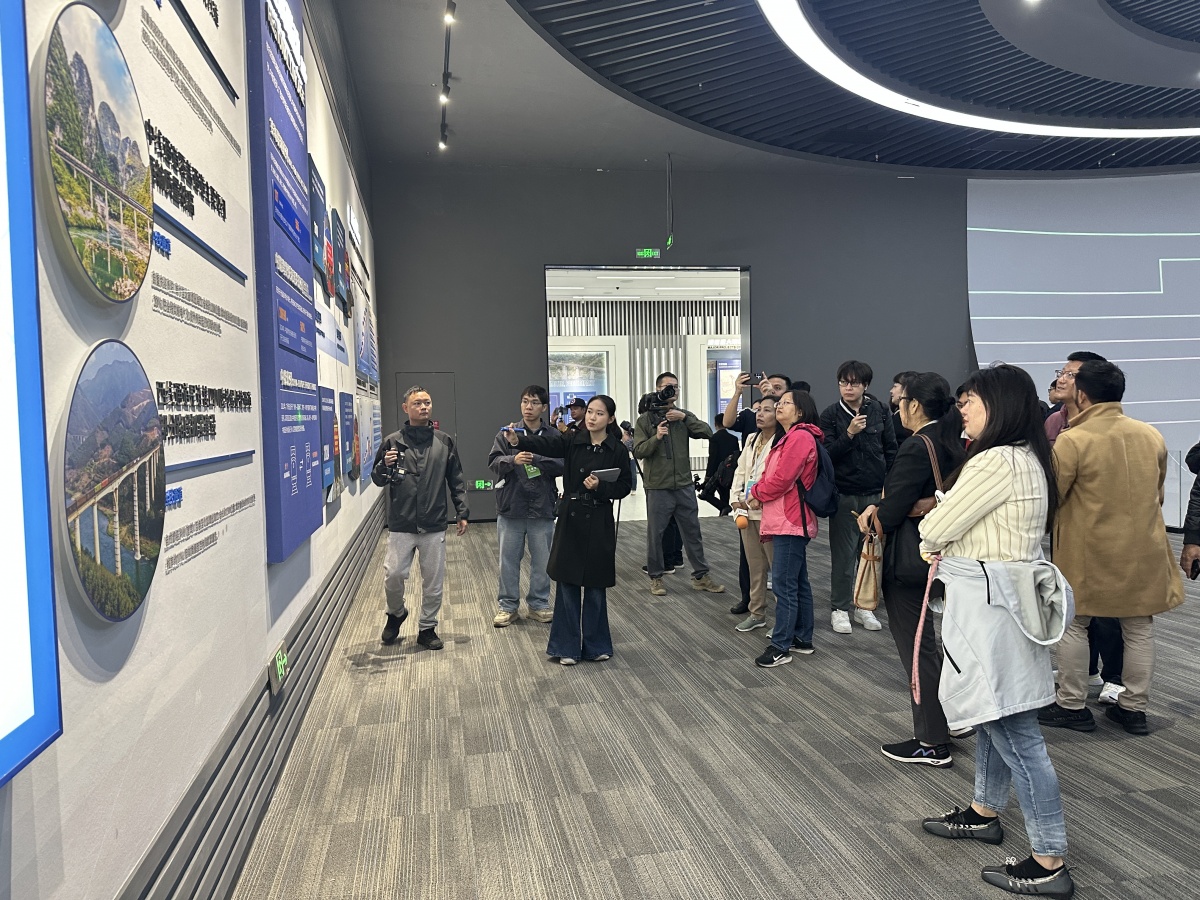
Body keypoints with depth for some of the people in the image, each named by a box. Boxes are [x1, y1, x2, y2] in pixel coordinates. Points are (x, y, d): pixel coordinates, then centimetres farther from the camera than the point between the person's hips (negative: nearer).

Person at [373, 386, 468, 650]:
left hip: (434, 526, 1)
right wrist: (385, 466, -14)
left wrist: (462, 512, 4)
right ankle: (396, 614, 29)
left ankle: (427, 628, 24)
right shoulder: (392, 442, 2)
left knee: (433, 581, 7)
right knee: (393, 575, -1)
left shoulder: (444, 442, 5)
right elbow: (377, 479, 7)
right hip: (401, 526, -1)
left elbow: (456, 481, 9)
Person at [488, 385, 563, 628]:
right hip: (511, 508, 0)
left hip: (542, 508, 0)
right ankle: (508, 605, 22)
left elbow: (562, 465, -9)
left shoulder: (554, 436, 2)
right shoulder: (507, 433, 2)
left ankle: (538, 604, 25)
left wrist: (536, 459, -22)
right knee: (508, 560, 8)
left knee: (542, 561, 10)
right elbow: (493, 462, -6)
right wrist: (513, 459, -25)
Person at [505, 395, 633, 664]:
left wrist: (600, 487, -18)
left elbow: (625, 486, 0)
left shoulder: (618, 450, -2)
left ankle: (595, 644, 24)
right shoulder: (573, 440, 0)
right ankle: (568, 646, 16)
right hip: (570, 518, 1)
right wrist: (518, 440, -36)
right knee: (568, 583, 5)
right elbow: (545, 443, -18)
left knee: (595, 585, 8)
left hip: (599, 522, -1)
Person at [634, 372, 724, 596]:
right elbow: (638, 451, -7)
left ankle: (701, 576, 20)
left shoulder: (683, 416, 9)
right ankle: (655, 577, 20)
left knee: (693, 532, 10)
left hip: (684, 486, 3)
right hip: (657, 487, -3)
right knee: (655, 534, 5)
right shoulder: (645, 419, 1)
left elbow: (707, 433, -5)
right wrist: (656, 437, -23)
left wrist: (684, 417, -14)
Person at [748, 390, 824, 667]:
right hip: (788, 521, 11)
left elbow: (782, 478, -19)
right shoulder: (790, 437, 20)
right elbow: (773, 475, 18)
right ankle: (802, 638, 24)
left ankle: (780, 647, -3)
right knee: (798, 582, 15)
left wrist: (758, 494, -4)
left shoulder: (800, 437, -14)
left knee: (784, 584, -8)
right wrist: (759, 494, 0)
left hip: (791, 522, -11)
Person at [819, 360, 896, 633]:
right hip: (844, 495, -2)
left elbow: (891, 449, 7)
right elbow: (827, 454, -8)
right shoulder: (831, 415, -2)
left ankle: (864, 605, 22)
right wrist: (849, 433, -21)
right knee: (843, 554, 3)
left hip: (875, 493, 2)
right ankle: (839, 608, 14)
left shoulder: (880, 411, 3)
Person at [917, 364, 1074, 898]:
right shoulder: (1028, 459, 11)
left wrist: (932, 542, 7)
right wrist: (945, 544, 0)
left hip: (988, 601, -10)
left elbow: (935, 529, -14)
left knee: (1014, 730, -3)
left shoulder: (998, 462, -20)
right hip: (1006, 592, 10)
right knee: (995, 716, 22)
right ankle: (984, 814, 39)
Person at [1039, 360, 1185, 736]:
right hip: (1144, 550, 5)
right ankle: (1134, 707, 22)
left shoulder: (1072, 441, -17)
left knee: (1073, 624, 10)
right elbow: (1158, 492, 15)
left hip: (1089, 552, -4)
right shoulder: (1152, 435, 2)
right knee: (1139, 628, 14)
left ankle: (1071, 705, 17)